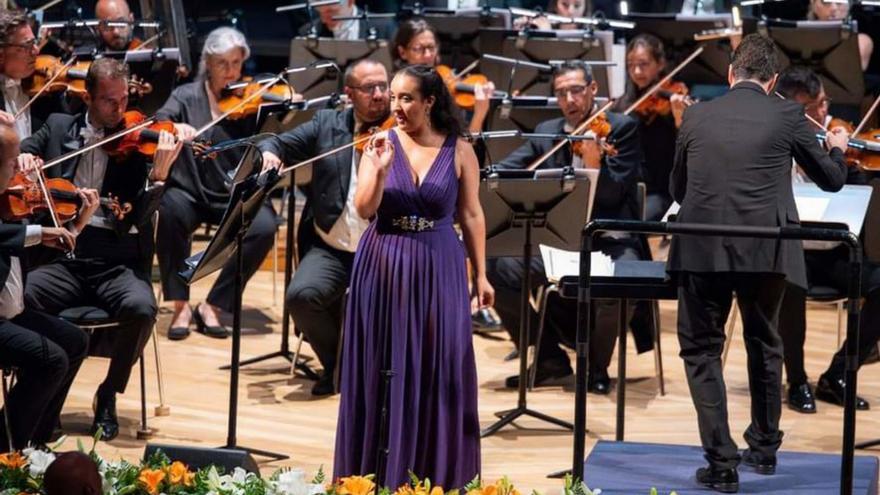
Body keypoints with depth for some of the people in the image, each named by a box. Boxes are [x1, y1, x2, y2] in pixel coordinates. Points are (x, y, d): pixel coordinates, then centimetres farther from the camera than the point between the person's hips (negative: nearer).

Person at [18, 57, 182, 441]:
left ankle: (109, 394, -7)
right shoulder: (59, 127, 14)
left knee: (140, 307, -33)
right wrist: (21, 158, -10)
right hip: (64, 256, 1)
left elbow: (141, 215, -6)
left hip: (117, 261, -1)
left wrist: (159, 171, -24)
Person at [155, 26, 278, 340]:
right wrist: (175, 127, -34)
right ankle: (180, 305, -19)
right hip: (190, 191, -1)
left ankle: (214, 306, -12)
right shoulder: (186, 96, 5)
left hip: (236, 194, 1)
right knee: (170, 212, -34)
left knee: (264, 227, -29)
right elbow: (157, 125, -11)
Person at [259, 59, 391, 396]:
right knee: (301, 294, -25)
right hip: (330, 249, 2)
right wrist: (269, 153, -13)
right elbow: (278, 144, 11)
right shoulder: (327, 124, 9)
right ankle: (335, 363, 5)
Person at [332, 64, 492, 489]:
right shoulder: (381, 143, -2)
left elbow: (471, 216, 3)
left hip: (438, 270, 0)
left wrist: (481, 274, 1)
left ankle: (436, 471, 13)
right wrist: (379, 168, -24)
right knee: (381, 371, 5)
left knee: (436, 372, 3)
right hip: (384, 268, 0)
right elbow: (364, 209, -9)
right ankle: (379, 469, 14)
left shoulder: (459, 151, -2)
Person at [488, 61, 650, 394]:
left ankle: (596, 366, -4)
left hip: (608, 241, -4)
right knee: (498, 270, -18)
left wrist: (594, 163, -27)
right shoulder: (545, 133, 13)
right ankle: (550, 360, 1)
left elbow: (614, 195, -9)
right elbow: (506, 170, 5)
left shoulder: (622, 128, -1)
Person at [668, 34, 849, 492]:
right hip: (766, 250, 1)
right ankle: (764, 446, 33)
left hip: (703, 248, -1)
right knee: (763, 345, 22)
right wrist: (837, 149, 37)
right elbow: (831, 179, 15)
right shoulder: (786, 115, 3)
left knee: (701, 350, 8)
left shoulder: (696, 116, 7)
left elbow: (678, 189, 19)